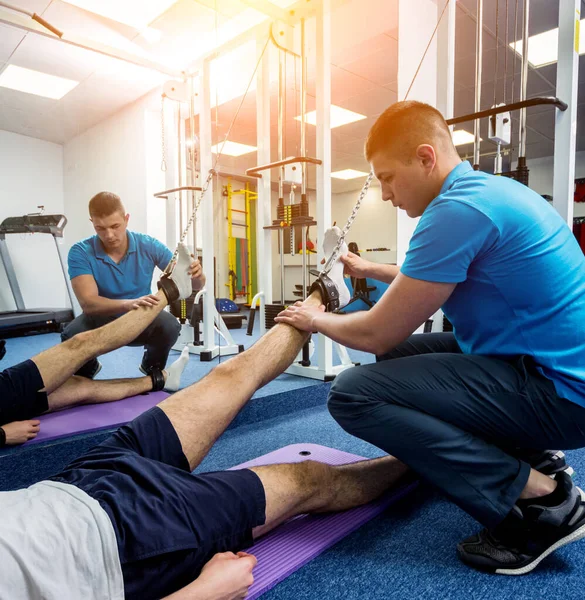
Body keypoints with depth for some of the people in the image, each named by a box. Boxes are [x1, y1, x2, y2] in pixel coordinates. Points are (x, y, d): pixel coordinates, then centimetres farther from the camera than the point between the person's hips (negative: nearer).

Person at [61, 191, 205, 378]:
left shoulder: (148, 246, -15)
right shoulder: (80, 252, -18)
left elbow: (194, 284, -12)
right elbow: (88, 303, -30)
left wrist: (196, 275, -38)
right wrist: (129, 304, -48)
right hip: (102, 320, 0)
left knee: (170, 326, -32)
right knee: (72, 335, -31)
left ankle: (153, 367, 5)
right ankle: (86, 372, 8)